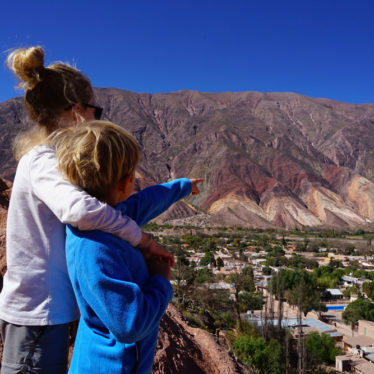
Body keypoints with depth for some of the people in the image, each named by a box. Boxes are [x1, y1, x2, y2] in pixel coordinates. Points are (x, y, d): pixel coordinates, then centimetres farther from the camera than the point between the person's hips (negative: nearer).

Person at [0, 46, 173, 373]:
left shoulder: (41, 156, 10)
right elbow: (79, 209, -40)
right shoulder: (44, 161, -20)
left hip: (40, 307, 9)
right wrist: (144, 240, -27)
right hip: (38, 311, -9)